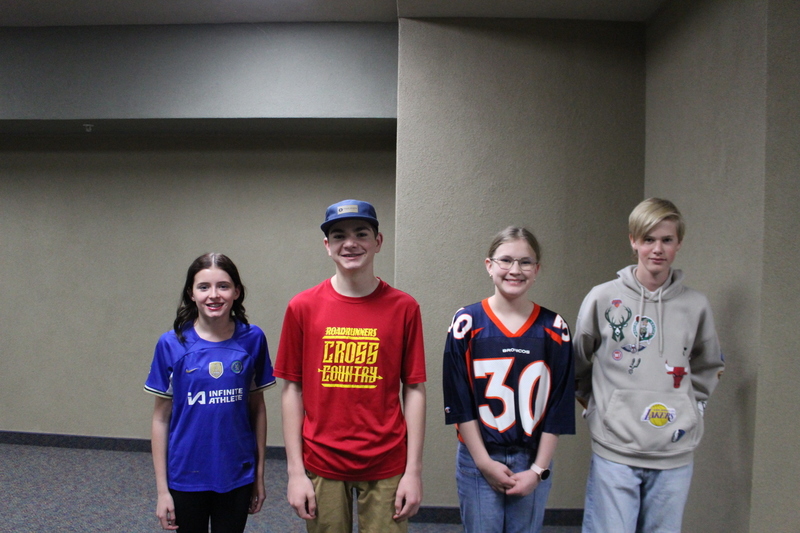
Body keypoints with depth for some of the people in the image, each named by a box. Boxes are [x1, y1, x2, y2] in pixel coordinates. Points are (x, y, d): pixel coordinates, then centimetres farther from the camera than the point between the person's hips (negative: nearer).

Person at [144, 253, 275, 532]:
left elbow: (257, 407, 0)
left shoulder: (252, 339, -7)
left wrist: (259, 473, 4)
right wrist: (162, 488, -2)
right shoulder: (172, 344, -8)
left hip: (237, 476, 1)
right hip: (187, 477, 0)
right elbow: (161, 417, -3)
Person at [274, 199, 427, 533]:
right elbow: (293, 389, 0)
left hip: (386, 467, 0)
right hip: (322, 465, 1)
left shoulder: (403, 308, -4)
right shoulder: (303, 307, -2)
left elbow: (414, 389, -2)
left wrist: (414, 470, -4)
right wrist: (295, 471, -2)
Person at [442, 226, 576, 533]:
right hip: (477, 461, -1)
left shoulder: (553, 329, -2)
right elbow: (459, 401, -6)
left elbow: (559, 405, 0)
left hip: (532, 462, 1)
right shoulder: (467, 323, -6)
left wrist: (538, 469, -3)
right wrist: (485, 462, -8)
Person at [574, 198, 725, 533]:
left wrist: (691, 405, 9)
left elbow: (708, 367, 20)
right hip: (614, 450, -2)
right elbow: (577, 365, 9)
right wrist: (594, 404, 6)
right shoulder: (602, 299, -4)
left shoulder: (695, 306, 3)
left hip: (675, 454, 3)